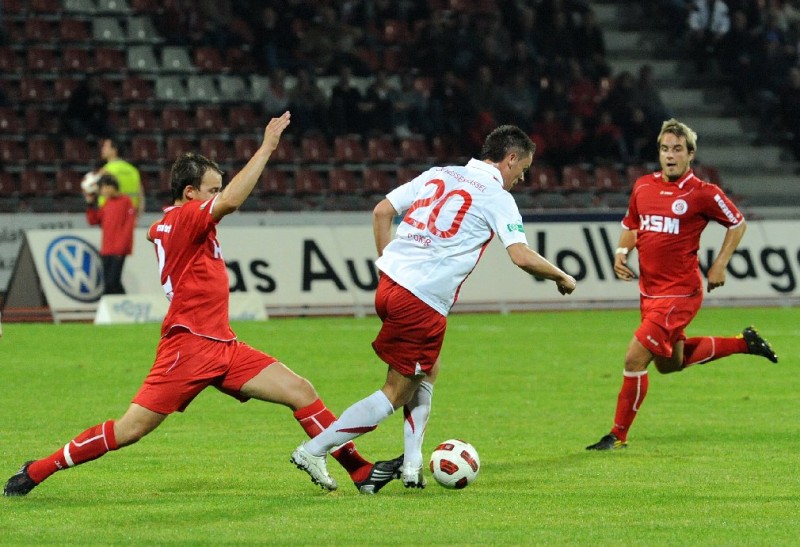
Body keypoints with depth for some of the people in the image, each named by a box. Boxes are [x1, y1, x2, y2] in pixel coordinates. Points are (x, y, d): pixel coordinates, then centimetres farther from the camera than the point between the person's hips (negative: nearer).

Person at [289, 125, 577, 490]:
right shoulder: (497, 198, -2)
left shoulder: (438, 174, 16)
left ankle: (412, 464, 20)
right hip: (422, 303, -7)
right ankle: (314, 450, 0)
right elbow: (522, 257, -11)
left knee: (429, 371, 25)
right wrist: (562, 278, 5)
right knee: (396, 395, 3)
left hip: (390, 283, 7)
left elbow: (381, 212, 16)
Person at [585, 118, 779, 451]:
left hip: (680, 293, -8)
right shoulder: (643, 186, 5)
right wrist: (621, 252, 2)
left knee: (635, 359, -14)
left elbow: (737, 224, 3)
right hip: (649, 291, 8)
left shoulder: (703, 193, -11)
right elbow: (631, 225, 21)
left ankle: (619, 436, 1)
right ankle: (744, 343, 39)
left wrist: (720, 265, -5)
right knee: (669, 363, 23)